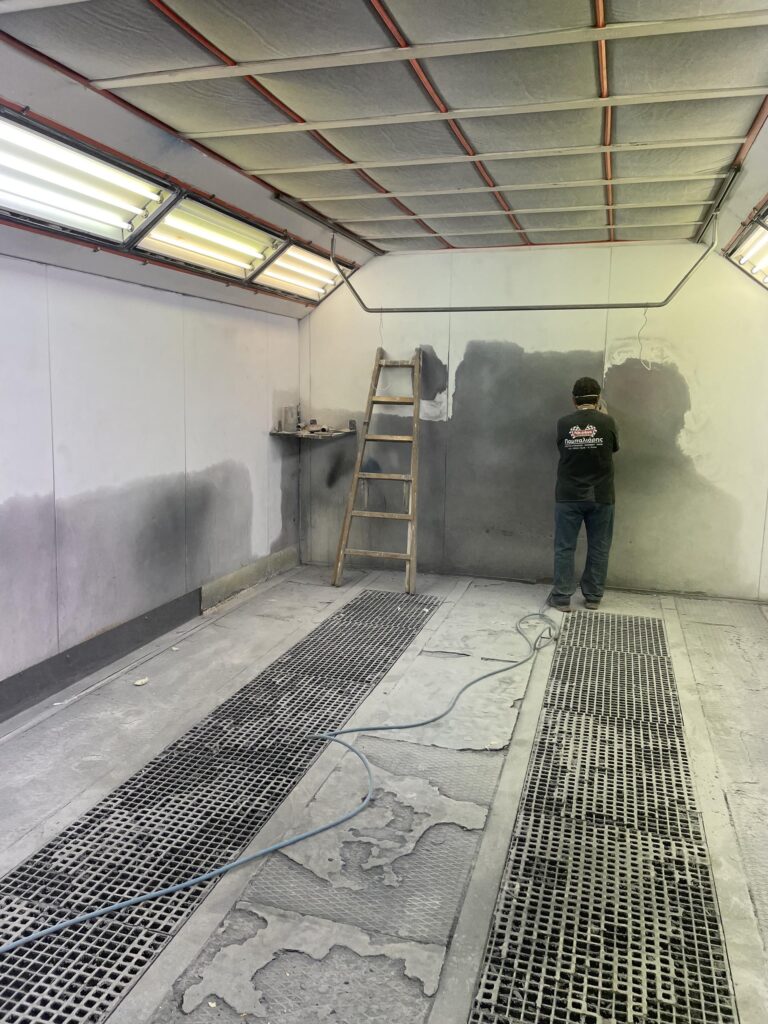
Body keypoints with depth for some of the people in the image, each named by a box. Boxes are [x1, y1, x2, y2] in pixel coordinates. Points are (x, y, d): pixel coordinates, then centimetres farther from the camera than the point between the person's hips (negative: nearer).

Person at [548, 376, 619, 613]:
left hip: (568, 496, 0)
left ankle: (561, 598, 9)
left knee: (565, 548, 7)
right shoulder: (607, 422, -6)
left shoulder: (563, 423, -5)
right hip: (601, 497, 0)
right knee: (598, 548, 12)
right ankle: (593, 596, 20)